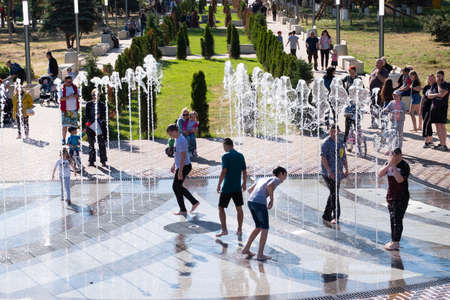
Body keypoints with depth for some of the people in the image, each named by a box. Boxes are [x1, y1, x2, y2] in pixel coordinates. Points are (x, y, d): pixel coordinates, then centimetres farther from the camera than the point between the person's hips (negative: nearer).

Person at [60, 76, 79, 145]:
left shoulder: (75, 87, 8)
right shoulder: (62, 89, -2)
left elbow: (77, 96, 7)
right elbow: (61, 98, -9)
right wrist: (68, 97, -25)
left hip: (74, 109, 3)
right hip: (65, 109, -3)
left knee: (74, 124, 5)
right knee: (65, 125, -5)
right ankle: (63, 139, 3)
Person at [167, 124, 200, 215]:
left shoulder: (181, 141, -22)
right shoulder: (178, 139, 11)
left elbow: (183, 157, -24)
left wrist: (180, 171, -24)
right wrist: (174, 165, 26)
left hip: (184, 166, -10)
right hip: (179, 166, 10)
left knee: (176, 187, -1)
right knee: (178, 187, 16)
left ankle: (183, 210, 8)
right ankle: (194, 202, 20)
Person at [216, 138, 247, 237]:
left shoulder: (226, 156, -10)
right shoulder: (240, 156, 6)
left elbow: (224, 171, -16)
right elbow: (244, 172, 8)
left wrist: (219, 185, -10)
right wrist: (244, 183, 20)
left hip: (227, 187, -5)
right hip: (237, 187, 5)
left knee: (221, 208, 3)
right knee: (239, 208, 15)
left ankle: (224, 230, -5)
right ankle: (240, 230, 19)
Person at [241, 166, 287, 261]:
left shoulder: (262, 179, 28)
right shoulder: (276, 179, 6)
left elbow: (250, 190, 26)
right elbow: (269, 186, -15)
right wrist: (272, 200, -5)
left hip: (250, 202, 7)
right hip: (260, 204, -7)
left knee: (259, 227, 22)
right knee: (265, 229, 6)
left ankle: (246, 249, 20)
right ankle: (260, 254, 3)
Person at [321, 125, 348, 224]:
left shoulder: (340, 143, 15)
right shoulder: (326, 143, -8)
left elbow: (344, 157, 20)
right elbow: (323, 157, -15)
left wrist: (346, 169, 7)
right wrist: (329, 171, -22)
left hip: (338, 173, 8)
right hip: (328, 173, -8)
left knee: (334, 194, 12)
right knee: (334, 194, -14)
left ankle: (326, 215, 23)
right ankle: (336, 217, -16)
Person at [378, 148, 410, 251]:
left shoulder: (404, 166, -14)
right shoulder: (388, 164, 4)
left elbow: (399, 179, -26)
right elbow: (380, 174, -7)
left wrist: (394, 166, -25)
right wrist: (388, 165, -18)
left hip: (401, 197, -7)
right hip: (390, 196, 7)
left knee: (397, 220, -5)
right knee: (392, 219, 14)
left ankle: (396, 242, 2)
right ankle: (393, 240, 23)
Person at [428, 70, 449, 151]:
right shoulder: (434, 85, 14)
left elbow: (442, 94, -18)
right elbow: (429, 95, 8)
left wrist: (439, 84, -8)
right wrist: (436, 95, -9)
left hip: (442, 107, -6)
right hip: (434, 107, 6)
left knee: (442, 126, -11)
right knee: (437, 126, 8)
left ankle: (444, 145, -12)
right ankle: (441, 143, 15)